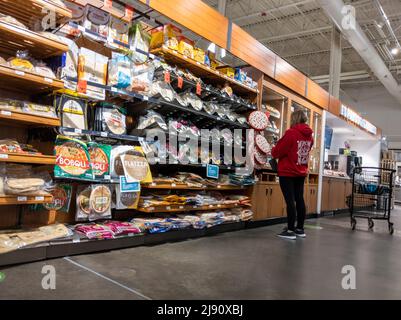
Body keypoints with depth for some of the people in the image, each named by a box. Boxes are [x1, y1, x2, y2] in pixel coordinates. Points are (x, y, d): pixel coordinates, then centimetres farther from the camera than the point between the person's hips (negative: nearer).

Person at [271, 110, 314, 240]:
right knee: (299, 199, 12)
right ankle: (300, 228, 19)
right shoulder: (309, 135, 6)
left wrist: (273, 152, 9)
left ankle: (290, 230, 0)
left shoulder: (291, 132, -15)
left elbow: (277, 151, -12)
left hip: (288, 172, -7)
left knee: (290, 200, -4)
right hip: (301, 172, 7)